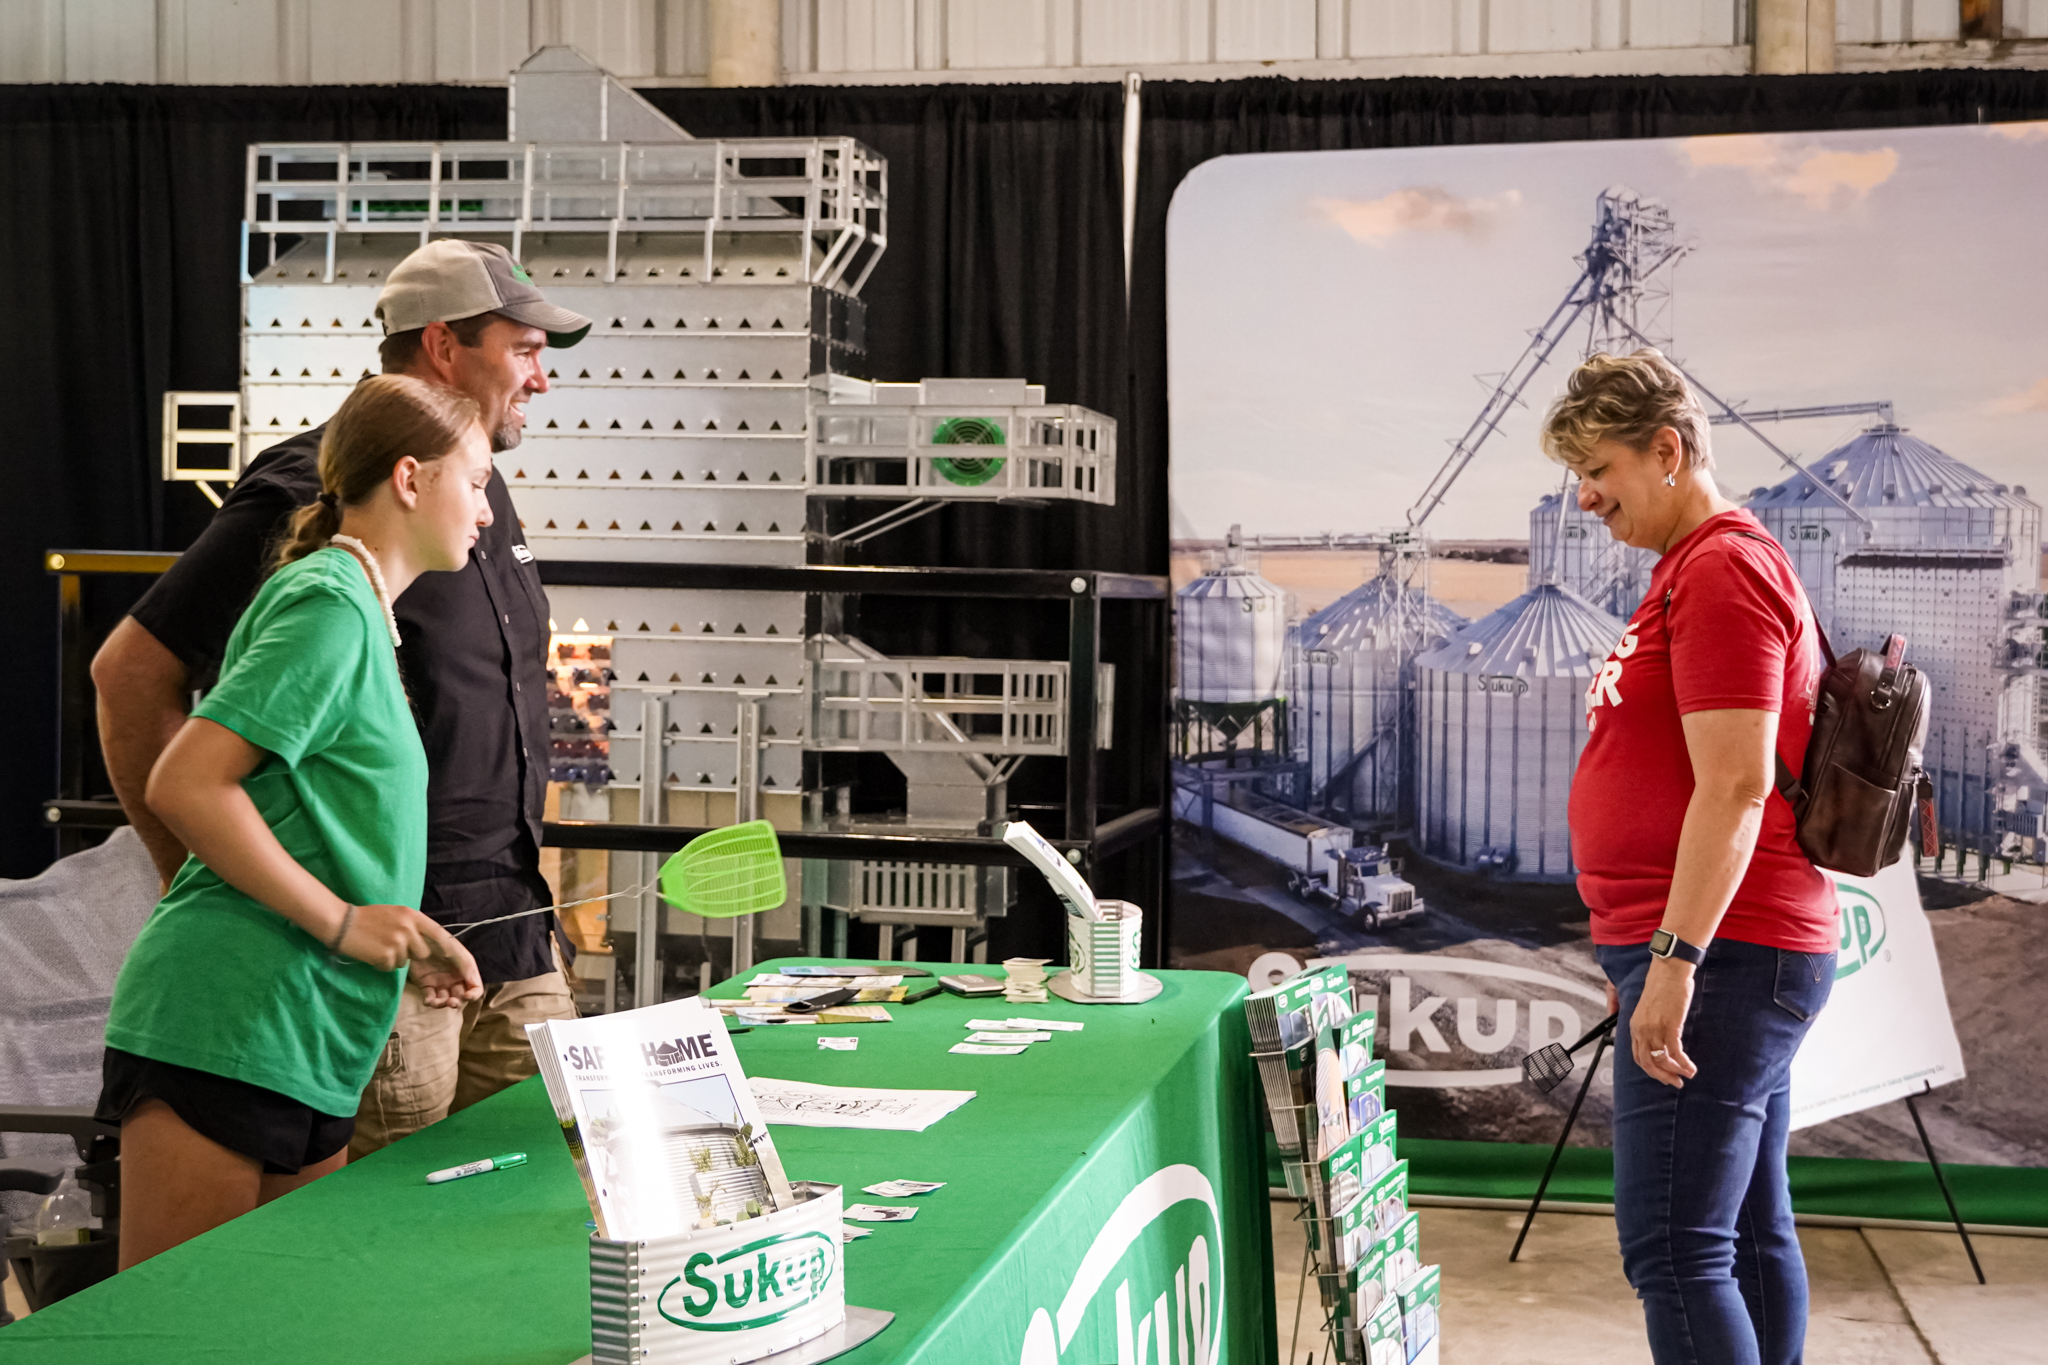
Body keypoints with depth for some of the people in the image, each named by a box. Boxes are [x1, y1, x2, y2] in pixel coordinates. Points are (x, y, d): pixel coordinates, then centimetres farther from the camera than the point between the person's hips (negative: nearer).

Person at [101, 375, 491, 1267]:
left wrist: (402, 942, 13)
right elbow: (183, 785, -18)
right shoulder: (328, 604, -10)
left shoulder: (363, 615, 19)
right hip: (223, 1028, -10)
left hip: (300, 1051, 10)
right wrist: (344, 922, -15)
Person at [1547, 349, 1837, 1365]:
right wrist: (1640, 954, 24)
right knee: (1753, 1234, 14)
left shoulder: (1722, 569, -13)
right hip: (1739, 955, 11)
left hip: (1719, 956, -11)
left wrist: (1675, 960, -24)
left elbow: (1734, 788, -22)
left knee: (1672, 1251, -12)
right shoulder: (1698, 566, 19)